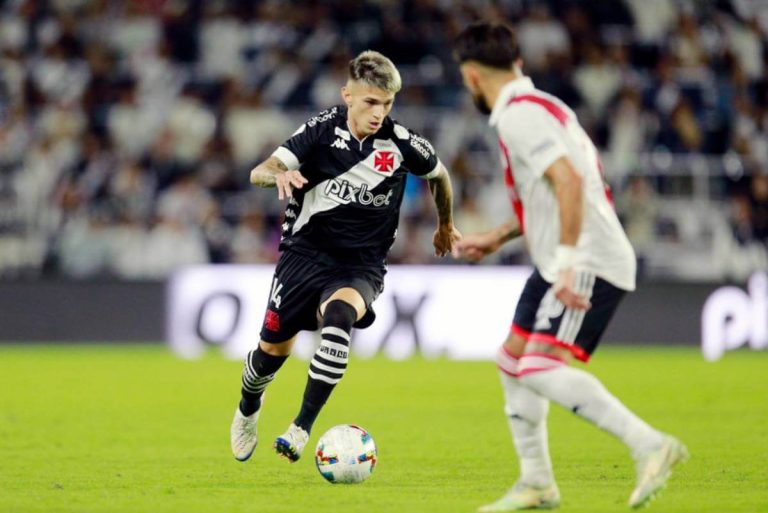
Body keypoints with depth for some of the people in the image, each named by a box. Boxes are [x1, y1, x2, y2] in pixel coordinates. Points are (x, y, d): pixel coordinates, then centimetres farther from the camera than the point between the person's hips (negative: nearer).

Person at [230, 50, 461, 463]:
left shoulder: (402, 144, -9)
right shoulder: (323, 130, -10)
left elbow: (439, 175, 14)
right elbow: (258, 173, -15)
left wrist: (445, 226, 27)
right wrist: (279, 175, -38)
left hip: (361, 264, -1)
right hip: (306, 253, 1)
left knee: (338, 317, -34)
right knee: (272, 350, 7)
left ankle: (302, 429, -31)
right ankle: (247, 413, 43)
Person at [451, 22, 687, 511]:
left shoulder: (518, 116, -14)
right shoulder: (541, 106, 18)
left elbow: (568, 182, -27)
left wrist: (567, 264, -29)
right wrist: (498, 237, 32)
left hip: (589, 264, -11)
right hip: (559, 265, 11)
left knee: (540, 369, -21)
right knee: (513, 361, 16)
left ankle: (650, 446, -24)